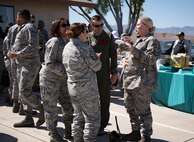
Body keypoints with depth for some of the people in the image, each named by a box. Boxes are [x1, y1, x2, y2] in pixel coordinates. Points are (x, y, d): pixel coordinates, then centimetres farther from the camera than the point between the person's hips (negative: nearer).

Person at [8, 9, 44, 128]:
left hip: (29, 64, -10)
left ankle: (43, 111, 1)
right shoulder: (23, 29, 20)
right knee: (23, 92, 10)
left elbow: (34, 46, -24)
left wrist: (17, 54, -19)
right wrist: (13, 52, 9)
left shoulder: (29, 27, -12)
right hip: (22, 64, 10)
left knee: (25, 92, -14)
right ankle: (29, 119, 16)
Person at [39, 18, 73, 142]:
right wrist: (66, 70, -25)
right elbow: (49, 64, -23)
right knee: (51, 107, 6)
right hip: (50, 78, -7)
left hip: (63, 78, 7)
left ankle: (68, 132, 29)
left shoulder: (68, 41, 5)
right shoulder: (54, 42, -18)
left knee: (69, 105, 12)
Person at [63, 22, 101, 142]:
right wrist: (97, 57, 8)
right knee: (92, 119, 5)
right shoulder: (85, 47, -17)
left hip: (72, 87, 8)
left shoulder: (67, 47, 7)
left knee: (78, 117, 19)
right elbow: (96, 66, -14)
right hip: (87, 89, -8)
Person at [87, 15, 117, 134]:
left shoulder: (109, 37, 2)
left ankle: (102, 126, 20)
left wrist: (114, 73, -2)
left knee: (104, 100, 7)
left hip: (104, 75, -1)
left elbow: (113, 56, 2)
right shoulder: (87, 37, 4)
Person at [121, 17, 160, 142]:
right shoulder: (139, 40, 19)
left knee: (143, 110, -1)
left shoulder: (152, 40, -7)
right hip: (130, 81, 9)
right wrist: (126, 60, 9)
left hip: (142, 82, -9)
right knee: (131, 108, 16)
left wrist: (133, 50, -21)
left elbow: (151, 59, -19)